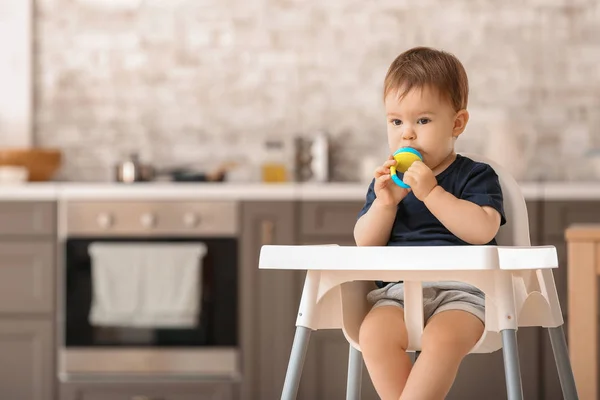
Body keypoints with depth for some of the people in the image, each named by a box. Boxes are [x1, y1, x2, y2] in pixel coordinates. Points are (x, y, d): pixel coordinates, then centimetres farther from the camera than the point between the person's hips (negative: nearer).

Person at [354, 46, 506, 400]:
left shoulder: (476, 176, 4)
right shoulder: (387, 181, 16)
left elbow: (483, 230, -14)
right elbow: (365, 245, 9)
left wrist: (432, 192, -18)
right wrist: (385, 202, -9)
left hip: (462, 290, -4)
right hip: (398, 291, 4)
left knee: (442, 339, -35)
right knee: (374, 333, -28)